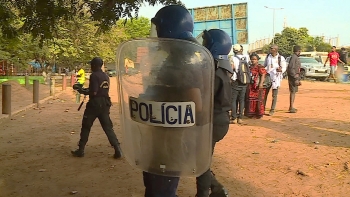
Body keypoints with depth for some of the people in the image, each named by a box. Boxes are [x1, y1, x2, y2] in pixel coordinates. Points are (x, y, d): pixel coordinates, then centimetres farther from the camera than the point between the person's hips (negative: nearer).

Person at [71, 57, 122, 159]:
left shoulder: (94, 75, -12)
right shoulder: (106, 76, 12)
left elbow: (94, 92, -18)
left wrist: (82, 91, -3)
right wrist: (86, 90, 20)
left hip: (94, 104, -6)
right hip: (105, 104, 6)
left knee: (86, 127, 9)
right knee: (108, 128, 6)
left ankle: (81, 150, 16)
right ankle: (117, 149, -5)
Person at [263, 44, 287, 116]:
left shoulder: (281, 58, -8)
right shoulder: (268, 56, 5)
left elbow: (284, 68, -5)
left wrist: (281, 70, -25)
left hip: (276, 77, -3)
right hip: (268, 77, 4)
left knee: (274, 95, 5)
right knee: (265, 93, 7)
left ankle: (272, 110, 14)